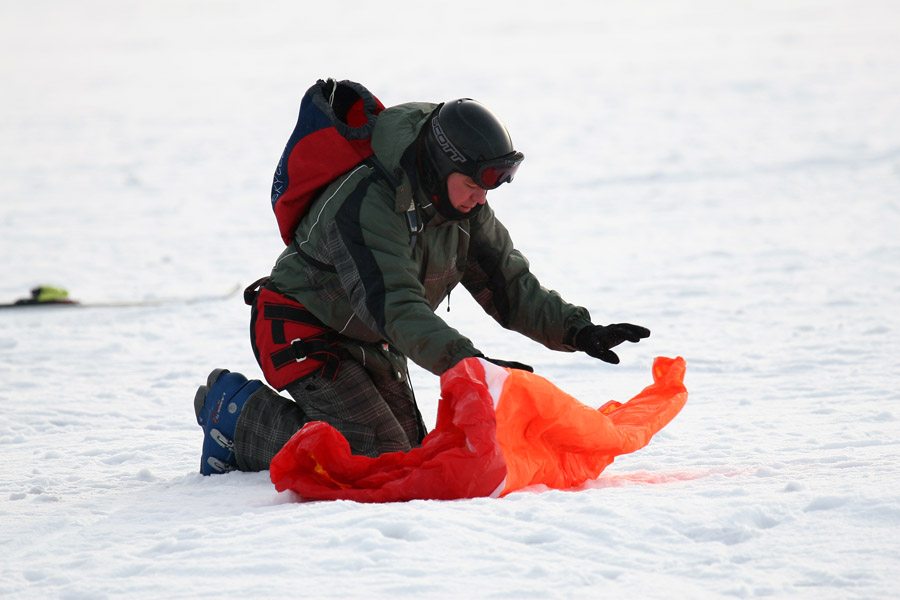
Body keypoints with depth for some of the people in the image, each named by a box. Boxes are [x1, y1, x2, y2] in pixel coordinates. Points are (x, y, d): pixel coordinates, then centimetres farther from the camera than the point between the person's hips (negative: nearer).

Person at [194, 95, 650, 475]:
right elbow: (395, 308, -42)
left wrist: (576, 331, -16)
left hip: (369, 340, 9)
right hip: (302, 333, -9)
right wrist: (467, 363, -53)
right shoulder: (368, 204, -33)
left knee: (411, 451, 8)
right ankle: (239, 415, -1)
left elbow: (506, 283, -2)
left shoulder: (463, 205, -7)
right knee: (377, 454, -18)